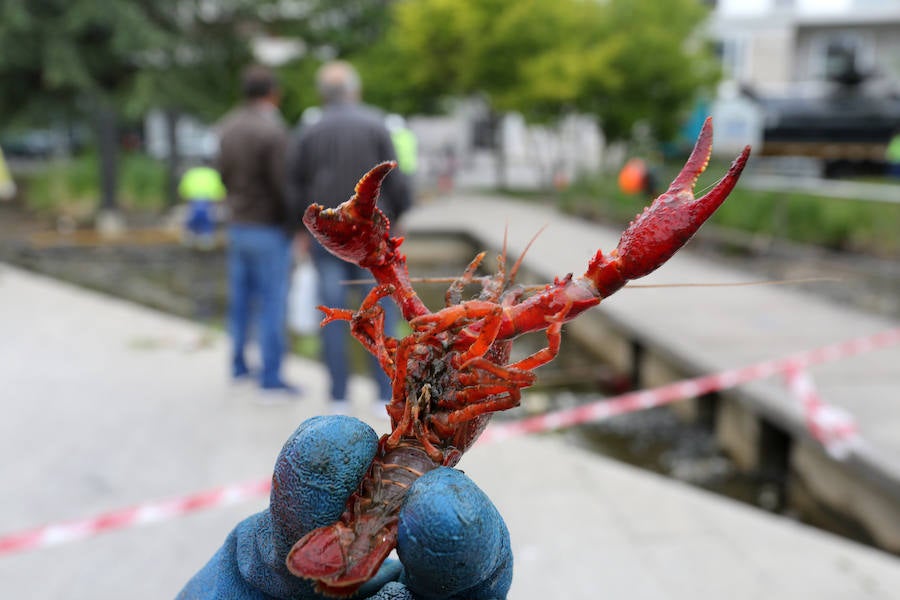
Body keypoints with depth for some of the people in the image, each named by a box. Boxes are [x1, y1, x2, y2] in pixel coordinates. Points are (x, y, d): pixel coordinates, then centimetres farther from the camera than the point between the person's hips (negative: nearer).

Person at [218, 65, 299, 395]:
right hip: (269, 229, -7)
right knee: (272, 303, -1)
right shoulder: (272, 130, -18)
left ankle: (239, 364, 26)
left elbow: (225, 174, 11)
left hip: (238, 226, 7)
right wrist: (296, 224, -8)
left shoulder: (228, 127, 5)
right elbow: (282, 184, -19)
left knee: (241, 299, 16)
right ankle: (271, 376, 3)